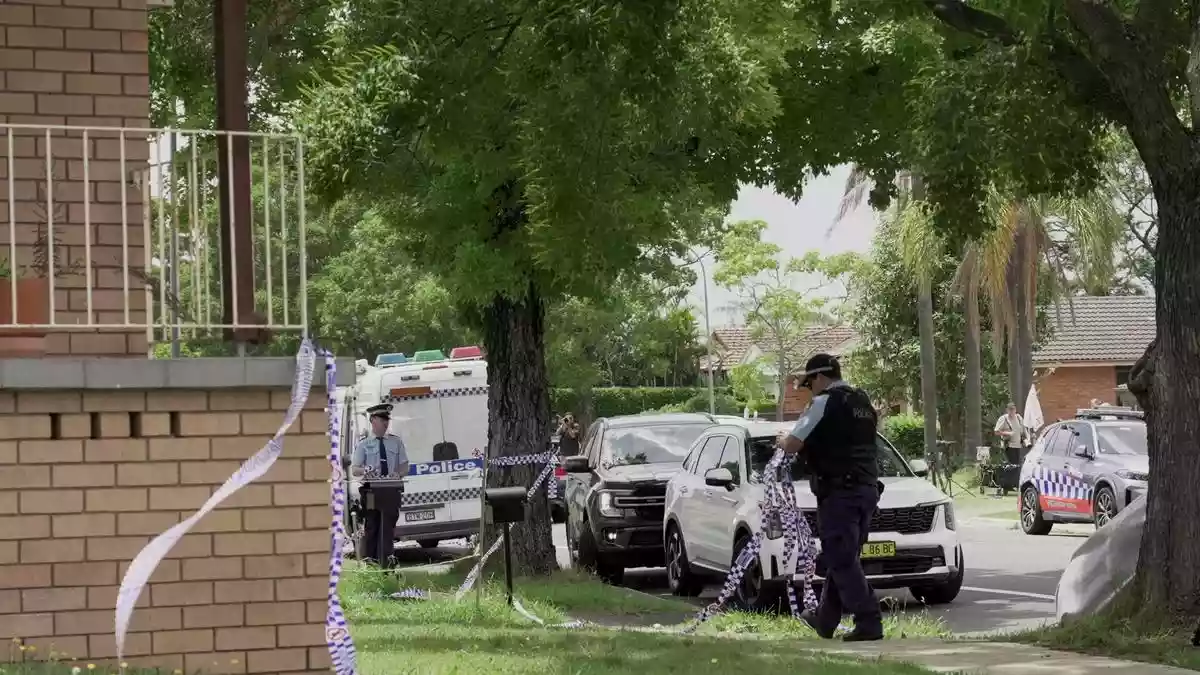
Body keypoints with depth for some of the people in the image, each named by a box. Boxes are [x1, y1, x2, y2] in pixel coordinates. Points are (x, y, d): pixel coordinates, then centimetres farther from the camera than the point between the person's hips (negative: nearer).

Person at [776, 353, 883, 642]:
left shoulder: (824, 402, -8)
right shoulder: (863, 401, 17)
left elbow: (793, 445, -9)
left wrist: (784, 441, 13)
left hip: (839, 491, -8)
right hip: (868, 488, 8)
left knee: (842, 560, -5)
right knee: (842, 558, 16)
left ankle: (869, 622, -11)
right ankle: (824, 620, 27)